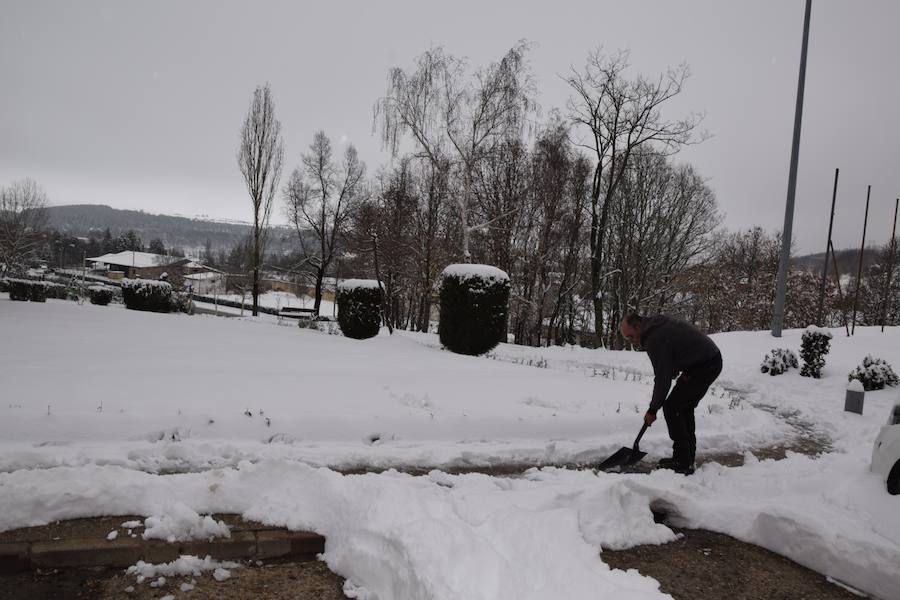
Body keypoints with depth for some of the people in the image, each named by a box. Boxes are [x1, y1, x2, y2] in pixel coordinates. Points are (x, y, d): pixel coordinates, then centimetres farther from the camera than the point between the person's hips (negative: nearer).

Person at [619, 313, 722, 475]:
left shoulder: (654, 339, -20)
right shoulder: (656, 323, 10)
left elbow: (662, 378, -16)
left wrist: (652, 410, -6)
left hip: (703, 367, -10)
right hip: (712, 359, 10)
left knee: (672, 408, -6)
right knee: (684, 407, 16)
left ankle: (683, 464, -2)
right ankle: (688, 457, 22)